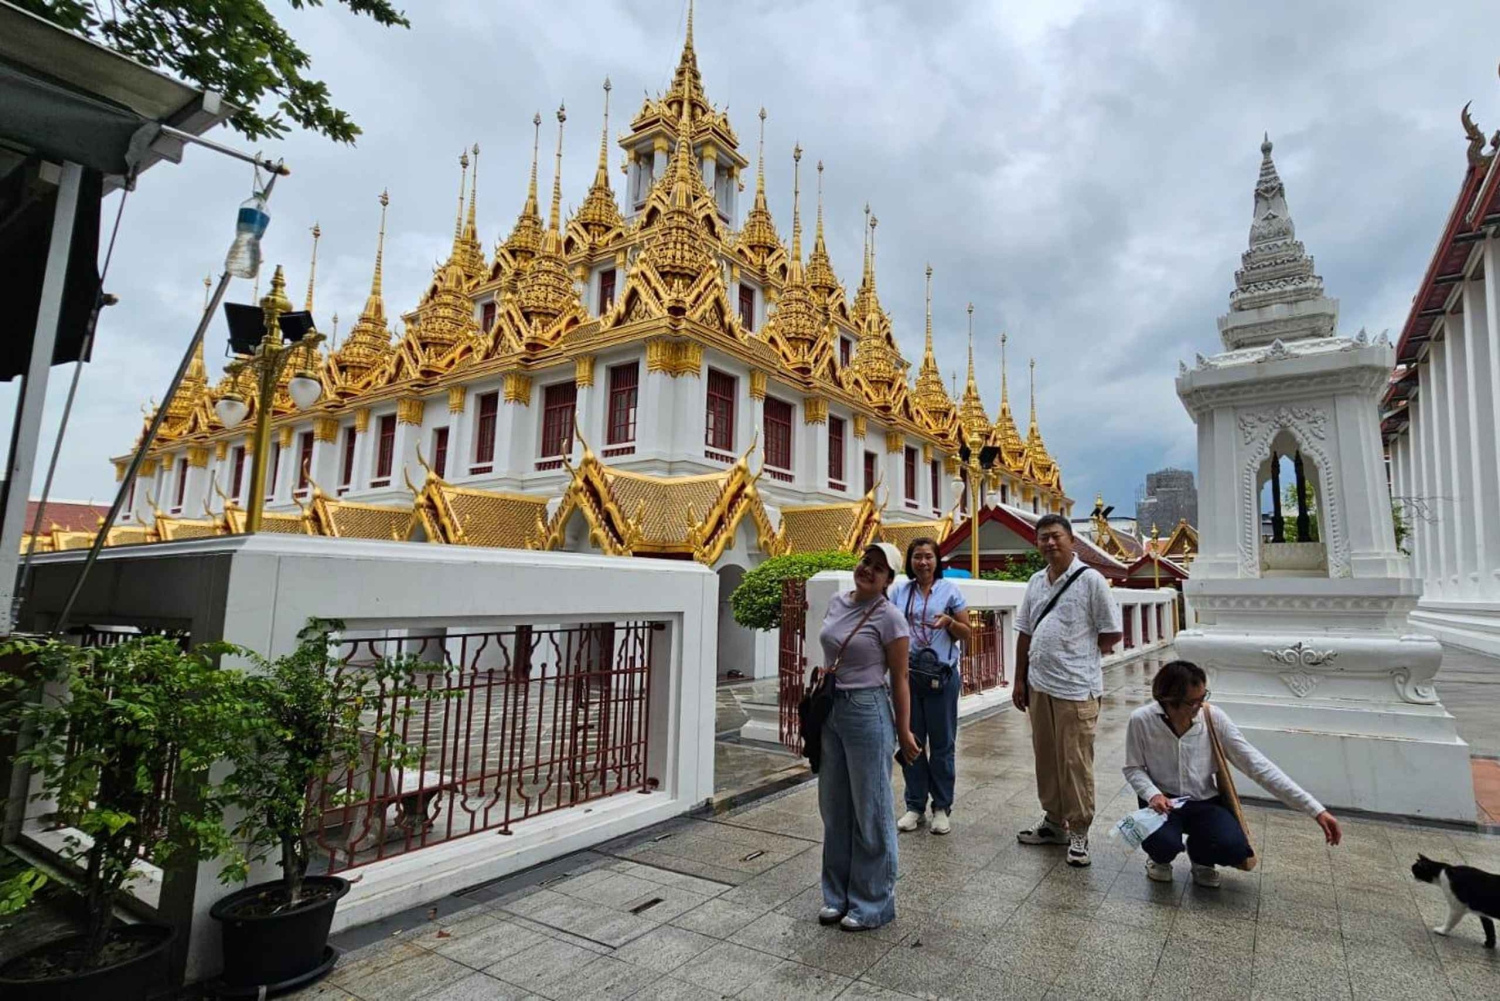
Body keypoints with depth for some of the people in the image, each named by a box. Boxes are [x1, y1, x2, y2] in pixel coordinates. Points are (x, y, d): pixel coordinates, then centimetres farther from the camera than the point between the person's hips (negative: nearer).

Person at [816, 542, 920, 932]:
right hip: (829, 710, 7)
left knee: (870, 811, 6)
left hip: (866, 712, -6)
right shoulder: (837, 603, 7)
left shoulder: (888, 617, -11)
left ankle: (873, 902, 22)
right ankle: (838, 894, 31)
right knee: (834, 808, 15)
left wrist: (903, 731, -7)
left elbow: (899, 679, -7)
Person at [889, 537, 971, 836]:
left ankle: (942, 807, 20)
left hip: (941, 674, -2)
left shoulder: (950, 589, 1)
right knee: (910, 741, 8)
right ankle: (915, 806, 21)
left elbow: (966, 634, 3)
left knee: (941, 743, 6)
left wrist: (949, 622, -16)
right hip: (906, 673, 2)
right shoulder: (899, 591, 6)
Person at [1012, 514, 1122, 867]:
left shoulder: (1090, 579, -9)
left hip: (1076, 689, -6)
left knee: (1075, 763, 1)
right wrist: (1019, 680, 11)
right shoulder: (1035, 582, 9)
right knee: (1046, 759, 15)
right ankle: (1054, 821, 30)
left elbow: (1112, 633, -6)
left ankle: (1078, 832, 16)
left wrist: (1079, 655, 2)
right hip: (1038, 687, 6)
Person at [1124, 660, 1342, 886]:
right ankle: (1160, 857, 9)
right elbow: (1133, 768, -3)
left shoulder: (1214, 717, -14)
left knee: (1234, 849, -27)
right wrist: (1152, 793, -25)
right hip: (1163, 801, -2)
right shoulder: (1141, 720, -17)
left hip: (1205, 802, 2)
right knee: (1164, 843, -33)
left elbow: (1257, 764, -13)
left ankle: (1201, 856, 13)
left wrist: (1315, 809, -16)